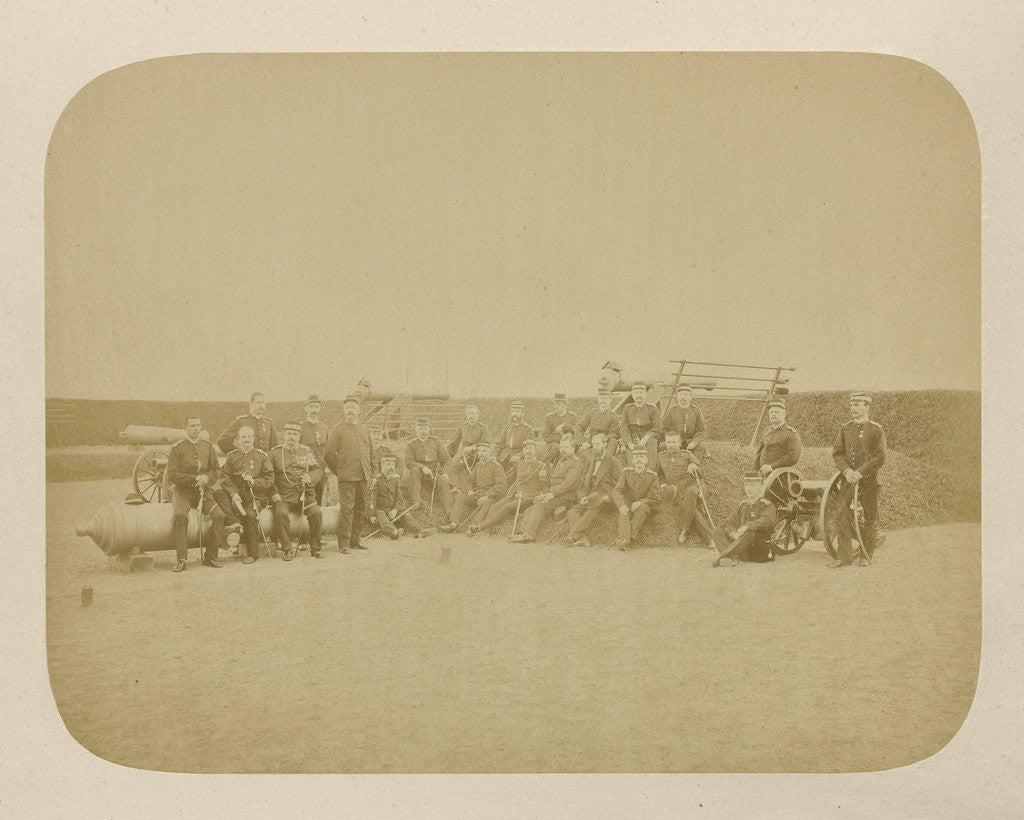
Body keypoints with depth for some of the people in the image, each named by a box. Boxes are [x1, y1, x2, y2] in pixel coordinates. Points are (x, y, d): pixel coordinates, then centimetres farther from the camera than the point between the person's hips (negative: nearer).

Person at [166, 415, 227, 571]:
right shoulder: (177, 448, 0)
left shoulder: (208, 446, 11)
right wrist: (194, 479, -17)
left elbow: (216, 470, 10)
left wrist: (206, 477, -12)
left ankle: (210, 556, -10)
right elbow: (172, 474, -7)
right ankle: (182, 559, -28)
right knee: (181, 516, -32)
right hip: (183, 491, -3)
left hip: (203, 491, 3)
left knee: (219, 515, -21)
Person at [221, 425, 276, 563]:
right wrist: (234, 494, -12)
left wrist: (254, 481, -13)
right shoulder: (231, 456, 14)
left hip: (257, 495, -1)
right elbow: (226, 478, 5)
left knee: (250, 514, -28)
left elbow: (269, 480, 5)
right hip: (238, 494, 1)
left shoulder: (262, 456, 10)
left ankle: (252, 552, -17)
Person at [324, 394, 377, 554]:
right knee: (346, 509, -10)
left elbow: (372, 452, 21)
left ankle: (355, 540, 19)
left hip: (363, 477, 5)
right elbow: (328, 454, 0)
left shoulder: (365, 429, 15)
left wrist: (373, 472, 13)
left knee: (361, 509, 8)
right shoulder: (338, 429, 0)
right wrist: (339, 471, 3)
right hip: (347, 477, -5)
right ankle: (344, 544, -7)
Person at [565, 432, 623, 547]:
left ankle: (574, 534, -42)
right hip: (590, 499, 6)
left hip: (607, 501, -5)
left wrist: (607, 497, -17)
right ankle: (581, 539, -40)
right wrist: (583, 497, 2)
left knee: (595, 507, -37)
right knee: (573, 511, -21)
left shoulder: (614, 462, 4)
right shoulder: (589, 462, 21)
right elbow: (583, 484, 21)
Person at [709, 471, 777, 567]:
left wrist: (747, 526, -40)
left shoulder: (767, 505, -1)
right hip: (744, 552, 6)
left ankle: (721, 556, -36)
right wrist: (734, 533, -16)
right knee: (716, 531, -11)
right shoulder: (743, 505, 19)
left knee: (750, 534, -38)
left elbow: (766, 521, -23)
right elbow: (728, 522, 7)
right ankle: (733, 557, -34)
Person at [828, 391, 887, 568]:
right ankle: (844, 556, 0)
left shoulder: (876, 430, -3)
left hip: (868, 480, -3)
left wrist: (860, 472, -18)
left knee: (870, 519, 5)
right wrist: (846, 470, -11)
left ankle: (867, 555, 20)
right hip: (849, 479, 3)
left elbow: (879, 458, -8)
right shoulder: (846, 428, 9)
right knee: (842, 514, -5)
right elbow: (837, 452, 7)